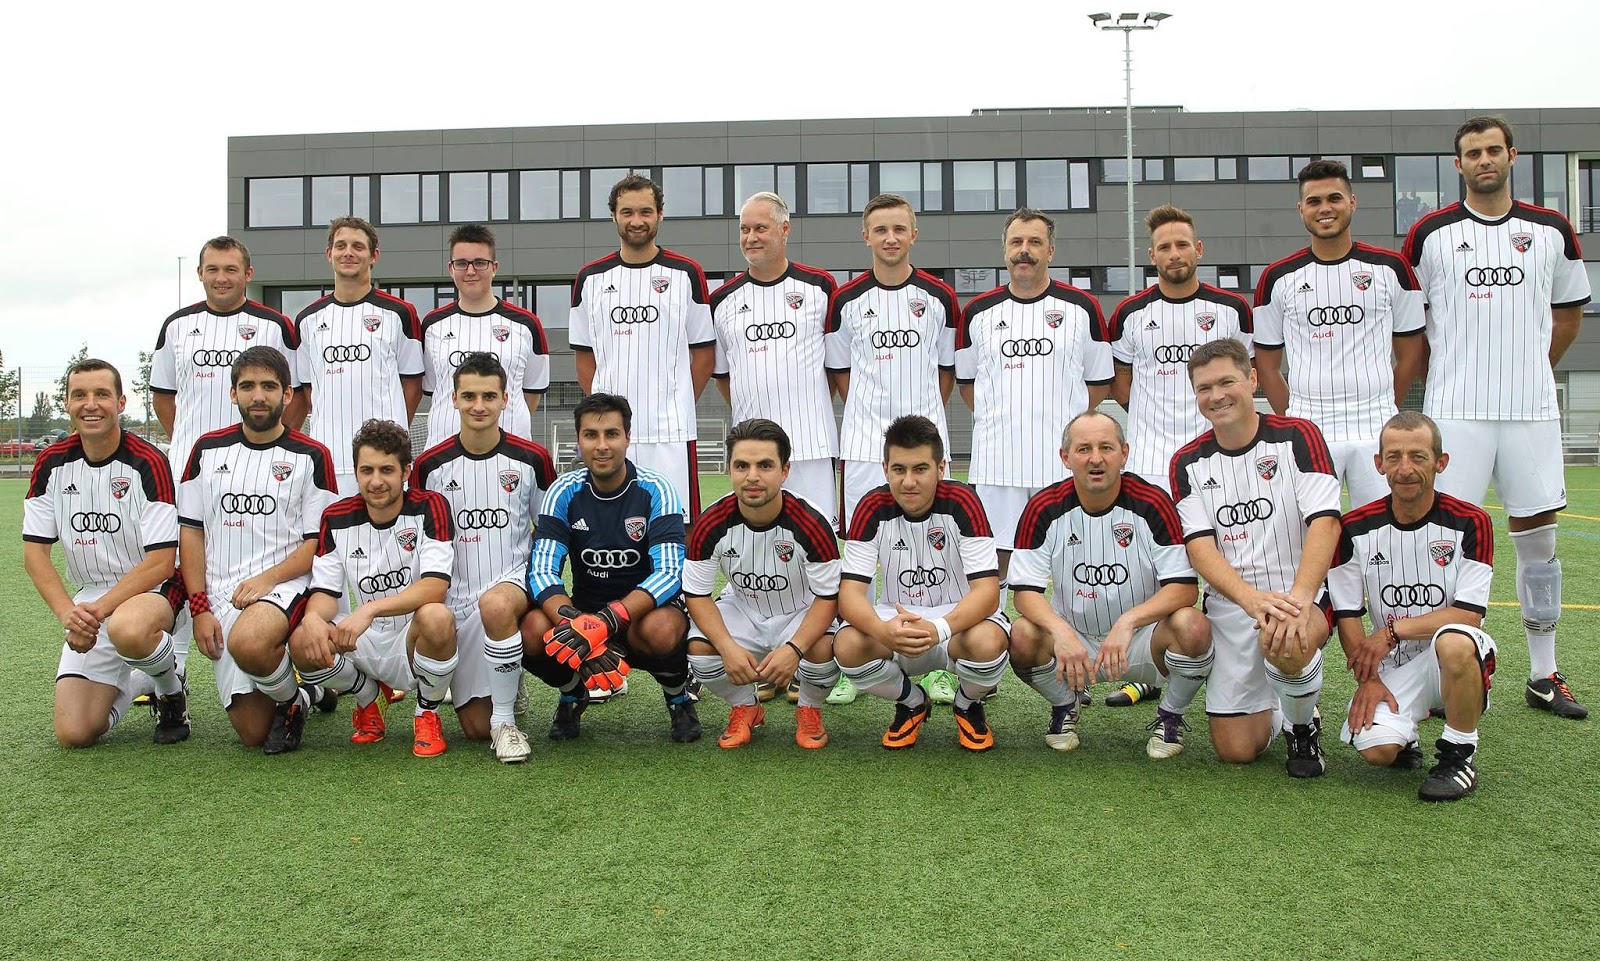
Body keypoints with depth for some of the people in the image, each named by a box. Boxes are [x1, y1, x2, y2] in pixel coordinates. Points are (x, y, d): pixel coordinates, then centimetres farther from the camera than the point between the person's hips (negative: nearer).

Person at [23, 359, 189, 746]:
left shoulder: (147, 463, -13)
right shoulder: (51, 464, 0)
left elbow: (161, 561, -16)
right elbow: (34, 551, 1)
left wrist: (99, 609, -25)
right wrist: (68, 612, -15)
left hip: (152, 589, -4)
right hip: (90, 601, 5)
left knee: (127, 629, -43)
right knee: (74, 734, -8)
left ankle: (172, 688, -8)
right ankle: (134, 682, 25)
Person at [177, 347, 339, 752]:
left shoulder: (312, 456, 2)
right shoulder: (208, 449, 11)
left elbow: (319, 542, 0)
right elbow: (191, 532, 10)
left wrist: (268, 579, -16)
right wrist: (200, 608, 0)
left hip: (286, 584, -3)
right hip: (222, 598, 3)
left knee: (248, 642, -39)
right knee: (253, 732, -4)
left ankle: (293, 697, -6)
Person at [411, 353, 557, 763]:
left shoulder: (532, 459, -1)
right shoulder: (430, 466, 1)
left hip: (516, 580, -2)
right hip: (457, 600, 2)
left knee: (496, 604, -41)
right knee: (475, 726, -2)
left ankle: (505, 718, -22)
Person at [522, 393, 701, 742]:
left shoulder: (655, 490, -12)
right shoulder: (564, 492, -6)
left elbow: (670, 573, -23)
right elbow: (541, 572, -14)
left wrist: (605, 621, -38)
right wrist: (576, 625, -35)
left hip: (645, 611, -2)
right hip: (583, 611, 2)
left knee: (662, 630, -38)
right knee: (533, 629, -29)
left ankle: (678, 696, -1)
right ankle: (572, 694, 6)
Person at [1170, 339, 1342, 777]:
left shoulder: (1297, 436, -4)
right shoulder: (1188, 462, 4)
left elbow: (1324, 523, -15)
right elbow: (1199, 546, -7)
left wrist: (1297, 598, -31)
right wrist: (1251, 598, -27)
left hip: (1301, 596, -2)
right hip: (1229, 605, 3)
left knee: (1286, 645, -39)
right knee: (1235, 750, -4)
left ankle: (1304, 728, -4)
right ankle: (1270, 712, 34)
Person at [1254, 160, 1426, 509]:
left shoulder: (1391, 268, 6)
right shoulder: (1278, 278, 5)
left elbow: (1410, 354, 11)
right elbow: (1266, 365, 9)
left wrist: (1379, 408, 5)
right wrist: (1294, 419, 2)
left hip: (1377, 430, 1)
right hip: (1307, 433, 0)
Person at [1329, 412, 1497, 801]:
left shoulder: (1469, 523, -8)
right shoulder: (1355, 528, -3)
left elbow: (1469, 615, -14)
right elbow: (1347, 616, 1)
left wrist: (1393, 630, -20)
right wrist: (1367, 679, -10)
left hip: (1452, 664, -1)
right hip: (1390, 668, 2)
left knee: (1454, 642, -39)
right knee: (1376, 748, -25)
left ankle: (1460, 753, -11)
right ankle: (1404, 736, 16)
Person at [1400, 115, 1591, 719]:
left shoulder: (1552, 231, 8)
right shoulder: (1431, 234, 1)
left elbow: (1570, 311, 19)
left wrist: (1530, 370, 15)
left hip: (1531, 409, 3)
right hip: (1455, 412, -2)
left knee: (1537, 538, 8)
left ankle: (1543, 676, 19)